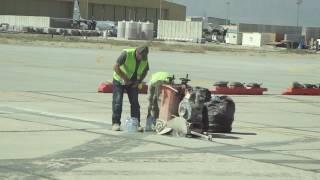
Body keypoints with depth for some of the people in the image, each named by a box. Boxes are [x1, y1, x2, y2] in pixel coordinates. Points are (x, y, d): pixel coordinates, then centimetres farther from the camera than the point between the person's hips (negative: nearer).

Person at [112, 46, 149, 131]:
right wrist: (125, 78, -25)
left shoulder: (145, 59, -10)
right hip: (120, 80, -4)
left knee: (135, 102, -1)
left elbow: (145, 71, 7)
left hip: (133, 83, 4)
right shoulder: (127, 53, -26)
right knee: (117, 102, -8)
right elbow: (115, 67, -25)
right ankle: (116, 123, -4)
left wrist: (139, 81, -9)